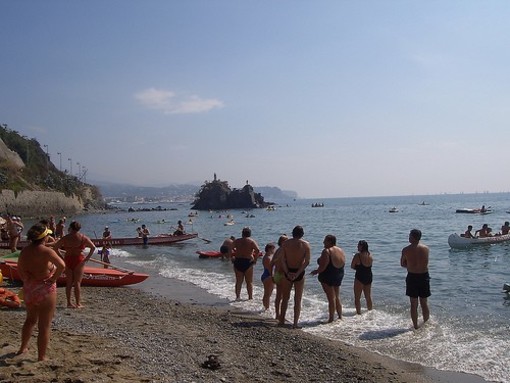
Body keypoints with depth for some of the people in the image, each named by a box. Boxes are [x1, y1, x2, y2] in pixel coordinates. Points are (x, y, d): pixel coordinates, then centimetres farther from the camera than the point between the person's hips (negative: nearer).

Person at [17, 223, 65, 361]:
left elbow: (20, 269, 12)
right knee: (44, 325, 5)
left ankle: (23, 348, 42)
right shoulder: (46, 251, -19)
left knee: (30, 320, 29)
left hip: (29, 289, 7)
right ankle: (41, 357, 12)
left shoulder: (25, 251, 1)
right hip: (45, 289, -7)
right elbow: (61, 265, -32)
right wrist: (54, 279, -18)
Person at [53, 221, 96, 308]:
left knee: (69, 282, 13)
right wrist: (87, 258, -2)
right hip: (79, 260, -2)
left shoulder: (65, 238, 1)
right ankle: (78, 304, 1)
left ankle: (69, 303, 17)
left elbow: (55, 247, 3)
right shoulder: (83, 238, -4)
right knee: (77, 282, 1)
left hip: (68, 260, 2)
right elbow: (93, 247, -6)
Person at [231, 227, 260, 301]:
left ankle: (237, 296, 11)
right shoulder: (251, 241, -3)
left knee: (238, 281, 12)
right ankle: (250, 297, 11)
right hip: (248, 262, -2)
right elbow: (258, 251, -15)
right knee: (249, 282, 8)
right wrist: (255, 259, -4)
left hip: (238, 262, 3)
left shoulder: (237, 241, 5)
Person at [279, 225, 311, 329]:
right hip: (299, 273, -1)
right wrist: (297, 273, -15)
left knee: (285, 298, 15)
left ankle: (282, 320, 21)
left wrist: (288, 273, -13)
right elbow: (307, 262, -12)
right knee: (298, 299, 8)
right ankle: (295, 323, 7)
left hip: (287, 272, 1)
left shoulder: (285, 243, -2)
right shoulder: (306, 244, -5)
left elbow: (283, 260, -9)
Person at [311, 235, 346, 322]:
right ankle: (340, 317, 24)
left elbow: (323, 267, -22)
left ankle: (331, 318, 4)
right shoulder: (341, 251, 7)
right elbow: (342, 265, 13)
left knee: (331, 298, -2)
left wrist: (316, 271, -6)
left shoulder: (327, 251, -18)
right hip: (339, 276, 8)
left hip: (328, 277, -8)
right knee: (337, 297, 18)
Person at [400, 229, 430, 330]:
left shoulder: (406, 250, -9)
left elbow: (403, 264, 2)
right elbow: (426, 263, 8)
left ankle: (415, 326, 13)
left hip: (412, 277, -2)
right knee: (424, 303, 15)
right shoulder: (426, 248, -3)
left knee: (414, 304, 7)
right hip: (424, 276, 2)